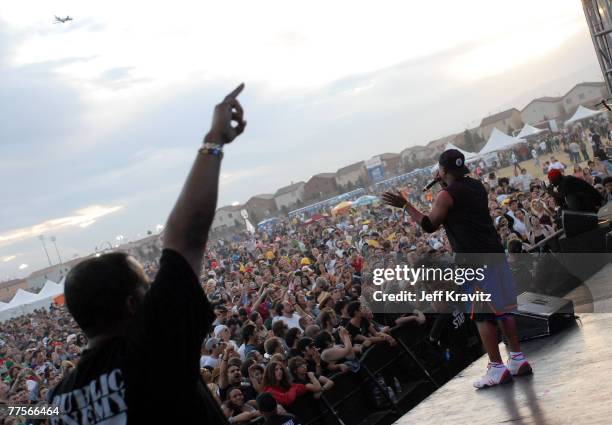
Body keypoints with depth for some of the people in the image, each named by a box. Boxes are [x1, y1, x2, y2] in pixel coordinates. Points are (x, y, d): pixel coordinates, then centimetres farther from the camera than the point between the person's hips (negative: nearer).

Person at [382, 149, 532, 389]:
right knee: (502, 309, 14)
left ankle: (497, 369, 2)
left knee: (482, 315, -1)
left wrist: (405, 205, 1)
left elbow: (429, 225, -5)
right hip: (494, 253, 8)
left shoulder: (447, 195, -9)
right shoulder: (477, 186, 13)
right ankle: (518, 360, 19)